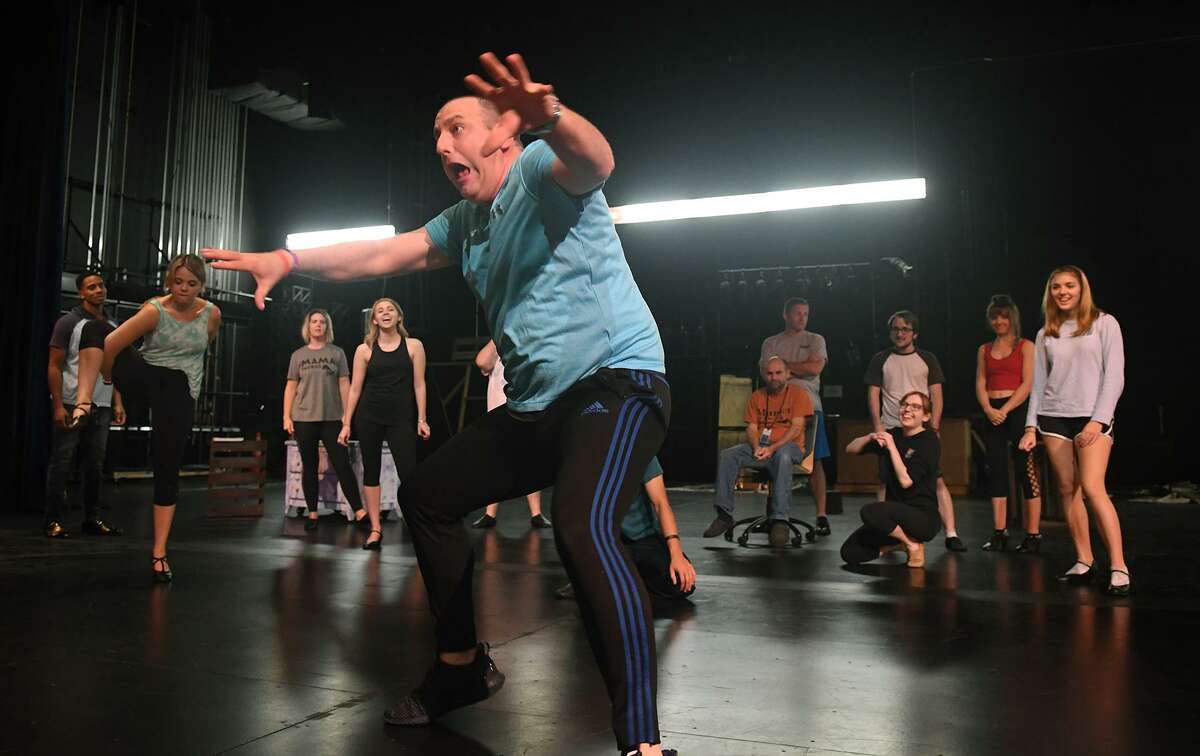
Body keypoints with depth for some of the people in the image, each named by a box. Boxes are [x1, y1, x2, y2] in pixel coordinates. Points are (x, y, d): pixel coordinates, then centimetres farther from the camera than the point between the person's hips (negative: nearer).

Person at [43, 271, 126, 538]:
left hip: (101, 407, 5)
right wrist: (58, 405, -13)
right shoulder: (69, 323, -2)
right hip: (72, 405, -5)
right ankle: (52, 520, 6)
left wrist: (117, 403, 7)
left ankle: (92, 519, 14)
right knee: (61, 462, 0)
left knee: (94, 464, 7)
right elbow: (54, 367, -5)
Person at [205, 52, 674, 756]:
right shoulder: (463, 224, 17)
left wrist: (550, 114, -53)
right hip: (536, 404, 10)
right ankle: (463, 665, 29)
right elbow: (380, 255, 16)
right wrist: (289, 259, 4)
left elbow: (595, 161, -32)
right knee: (426, 495, 16)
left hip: (618, 379, -9)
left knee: (582, 527, -35)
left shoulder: (541, 170, -8)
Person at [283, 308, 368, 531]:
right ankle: (312, 513, 13)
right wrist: (286, 417, 1)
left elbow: (344, 385, 4)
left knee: (343, 464, -5)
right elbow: (290, 387, 8)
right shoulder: (298, 355, 9)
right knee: (309, 466, 7)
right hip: (304, 419, 1)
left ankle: (359, 511, -6)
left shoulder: (337, 353, 6)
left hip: (332, 418, -1)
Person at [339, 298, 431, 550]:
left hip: (401, 418, -2)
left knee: (408, 473, -7)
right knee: (371, 471, 6)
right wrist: (346, 423, 2)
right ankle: (375, 530, 13)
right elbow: (355, 388, 5)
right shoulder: (364, 349, 4)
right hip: (368, 418, 2)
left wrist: (421, 419, -2)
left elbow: (419, 384, 2)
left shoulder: (413, 346, 3)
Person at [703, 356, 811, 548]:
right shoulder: (757, 397, 15)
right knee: (726, 456, -22)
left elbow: (796, 428, -9)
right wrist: (757, 447, -15)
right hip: (760, 447, 4)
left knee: (782, 457, -41)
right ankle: (724, 515, -20)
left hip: (788, 446, -4)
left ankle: (780, 521, -44)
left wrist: (772, 448, -21)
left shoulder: (798, 393, 1)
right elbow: (751, 428, 8)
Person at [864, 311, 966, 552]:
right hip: (890, 430, 1)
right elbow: (873, 394, 8)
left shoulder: (927, 359, 10)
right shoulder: (880, 360, 10)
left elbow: (936, 396, 7)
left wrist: (933, 428, -3)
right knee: (887, 483, 0)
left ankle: (951, 534, -8)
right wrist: (878, 426, -3)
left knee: (938, 480, -9)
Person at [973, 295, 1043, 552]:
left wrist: (1005, 410, -15)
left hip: (1018, 410, -4)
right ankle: (999, 533, 7)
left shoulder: (1026, 346, 3)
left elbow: (1027, 383, -6)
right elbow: (980, 384, 8)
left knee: (1026, 470, -5)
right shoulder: (985, 350, 16)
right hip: (992, 414, 5)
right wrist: (988, 410, -9)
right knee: (997, 471, 4)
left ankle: (1033, 534, -3)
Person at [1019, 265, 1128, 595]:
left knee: (1092, 488, -16)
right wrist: (1031, 426, 4)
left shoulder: (1104, 323, 2)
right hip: (1053, 418, 4)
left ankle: (1119, 567, -13)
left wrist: (1098, 420, -13)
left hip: (1093, 417, -4)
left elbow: (1115, 376, -4)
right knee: (1068, 490, 2)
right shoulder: (1046, 334, 12)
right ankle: (1084, 562, 9)